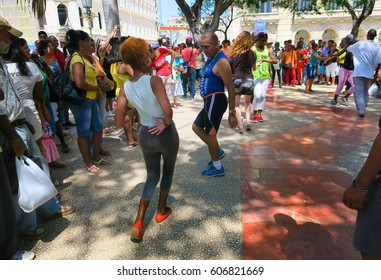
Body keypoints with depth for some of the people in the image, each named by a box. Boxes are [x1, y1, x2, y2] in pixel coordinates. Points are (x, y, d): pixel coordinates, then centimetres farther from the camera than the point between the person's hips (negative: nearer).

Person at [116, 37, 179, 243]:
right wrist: (166, 123, -13)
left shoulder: (126, 87, -5)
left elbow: (118, 122, -4)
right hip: (166, 134, -4)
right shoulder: (154, 80, -22)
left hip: (145, 135, 5)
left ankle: (138, 223, 10)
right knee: (168, 170, 23)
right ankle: (161, 211, 40)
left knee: (152, 176, 20)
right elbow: (167, 110, -34)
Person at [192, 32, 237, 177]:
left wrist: (232, 112, -20)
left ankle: (217, 168, 19)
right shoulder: (210, 59, 13)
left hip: (215, 101, -10)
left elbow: (230, 88, -20)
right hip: (210, 101, 10)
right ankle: (218, 152, 31)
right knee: (196, 127, 21)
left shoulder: (221, 62, -18)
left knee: (210, 134, 2)